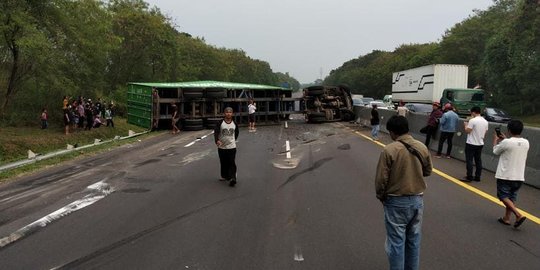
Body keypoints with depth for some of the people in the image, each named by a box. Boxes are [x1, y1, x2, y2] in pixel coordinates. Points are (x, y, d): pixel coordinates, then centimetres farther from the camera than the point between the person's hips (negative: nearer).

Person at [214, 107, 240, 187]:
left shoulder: (234, 123, 2)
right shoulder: (220, 123, -6)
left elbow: (237, 132, 20)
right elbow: (216, 132, -12)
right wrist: (217, 140, -28)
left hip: (232, 146, 0)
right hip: (222, 147, 0)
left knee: (232, 163, -9)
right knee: (223, 163, 10)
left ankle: (232, 178, -12)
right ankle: (224, 176, 27)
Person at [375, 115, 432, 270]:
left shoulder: (389, 150, -19)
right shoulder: (422, 148, -3)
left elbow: (381, 179, -15)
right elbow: (428, 171, 11)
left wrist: (381, 197, 2)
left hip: (396, 202, -5)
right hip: (417, 200, 5)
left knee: (396, 242, 7)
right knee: (414, 240, 18)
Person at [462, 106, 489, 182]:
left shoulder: (472, 120, -16)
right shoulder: (485, 122, 6)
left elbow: (467, 131, -15)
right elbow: (485, 132, 12)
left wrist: (466, 125, 2)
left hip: (471, 144, -7)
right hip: (480, 144, 7)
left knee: (469, 160, -2)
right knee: (478, 161, 11)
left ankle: (469, 177, -2)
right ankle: (477, 177, 16)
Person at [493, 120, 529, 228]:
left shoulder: (506, 142, -17)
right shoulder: (526, 143, 1)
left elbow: (495, 151, 1)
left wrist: (495, 140, 18)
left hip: (505, 176, -6)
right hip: (519, 176, 6)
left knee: (503, 196, 4)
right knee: (511, 197, 16)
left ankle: (519, 215, -12)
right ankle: (506, 218, 22)